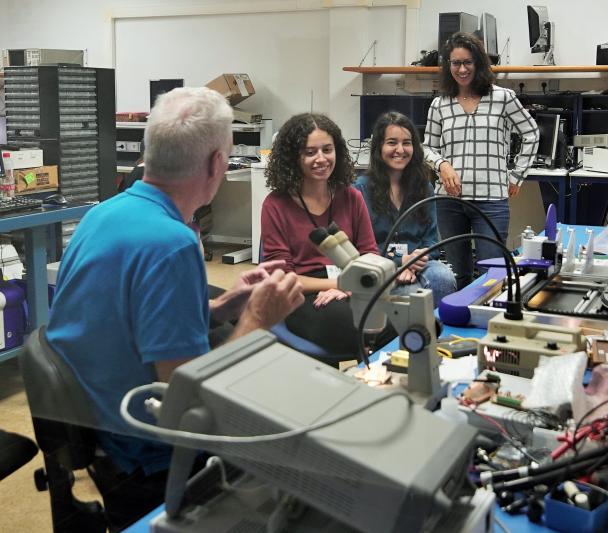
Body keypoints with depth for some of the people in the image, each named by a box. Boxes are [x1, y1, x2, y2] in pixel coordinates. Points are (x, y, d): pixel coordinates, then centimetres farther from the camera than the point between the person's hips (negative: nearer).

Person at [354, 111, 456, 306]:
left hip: (419, 264, 4)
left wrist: (420, 258, -11)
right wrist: (398, 261, -15)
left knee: (444, 279, -30)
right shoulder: (362, 187, 2)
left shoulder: (424, 187, 16)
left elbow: (431, 237, 11)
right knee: (413, 292, -34)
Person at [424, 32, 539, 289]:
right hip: (449, 199, 2)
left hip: (491, 200, -2)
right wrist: (442, 165, -8)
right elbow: (428, 147, 14)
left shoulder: (503, 98, 2)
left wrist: (516, 177, 8)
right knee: (457, 275, 10)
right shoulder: (439, 104, 8)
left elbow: (530, 135, 12)